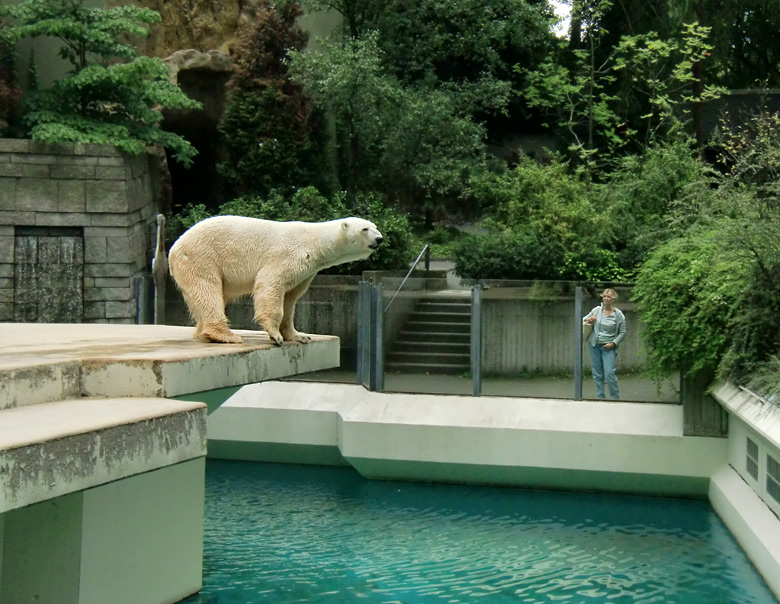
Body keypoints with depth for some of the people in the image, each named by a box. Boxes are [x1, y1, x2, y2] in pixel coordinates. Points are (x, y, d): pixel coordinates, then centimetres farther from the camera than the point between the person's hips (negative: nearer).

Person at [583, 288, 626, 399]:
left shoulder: (619, 315, -3)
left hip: (608, 347, -3)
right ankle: (600, 397, 17)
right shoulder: (596, 310, 4)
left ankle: (615, 397, 2)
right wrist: (588, 320, -6)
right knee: (597, 374, 7)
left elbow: (622, 333, 1)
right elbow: (584, 319, 17)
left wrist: (613, 343, -11)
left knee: (609, 373, -12)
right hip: (595, 346, 4)